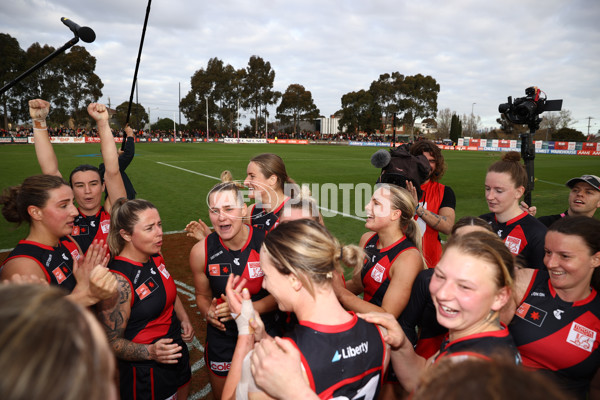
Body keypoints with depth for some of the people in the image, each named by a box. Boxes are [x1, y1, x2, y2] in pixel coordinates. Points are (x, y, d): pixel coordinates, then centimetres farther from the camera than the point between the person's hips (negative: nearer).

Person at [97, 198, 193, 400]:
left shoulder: (155, 257, -3)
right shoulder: (119, 279, -25)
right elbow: (112, 341, -18)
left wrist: (184, 319, 3)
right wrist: (150, 352, -32)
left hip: (176, 352, 7)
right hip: (146, 373, -7)